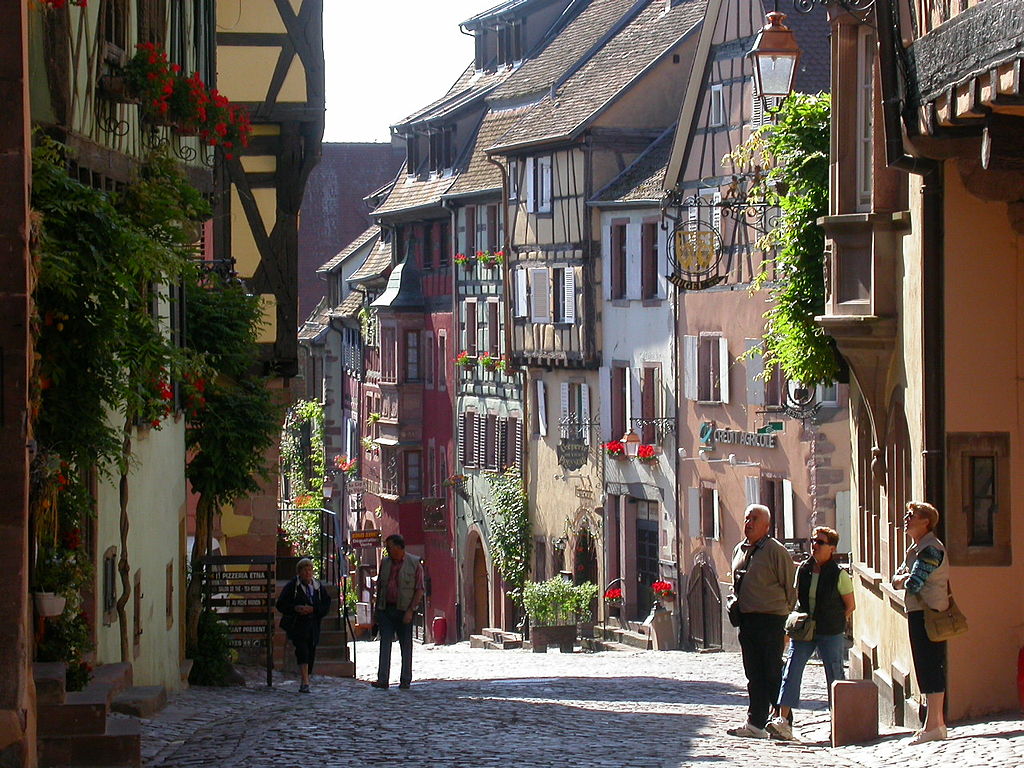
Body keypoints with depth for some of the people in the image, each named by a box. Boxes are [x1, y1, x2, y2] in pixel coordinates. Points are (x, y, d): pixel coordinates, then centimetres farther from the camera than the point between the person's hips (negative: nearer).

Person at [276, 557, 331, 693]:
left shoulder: (319, 588, 11)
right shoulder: (291, 586, 1)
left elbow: (326, 606, 7)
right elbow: (281, 604, -1)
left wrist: (312, 609, -11)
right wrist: (295, 608, -17)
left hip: (313, 625, 4)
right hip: (296, 625, -4)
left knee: (311, 653, 6)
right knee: (302, 650, -20)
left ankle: (305, 682, 20)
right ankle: (305, 682, -27)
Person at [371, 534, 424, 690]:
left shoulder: (414, 563, -3)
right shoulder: (385, 562, 11)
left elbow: (419, 590, -5)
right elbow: (379, 586, 16)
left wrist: (411, 610, -14)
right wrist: (376, 610, 11)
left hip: (404, 611, -4)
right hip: (386, 609, 4)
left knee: (406, 646, 4)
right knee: (385, 644, -5)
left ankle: (405, 680, 11)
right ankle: (383, 680, -9)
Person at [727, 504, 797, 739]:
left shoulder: (776, 551, -8)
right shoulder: (739, 550, 16)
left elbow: (791, 587, -6)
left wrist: (787, 617, -6)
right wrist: (735, 606, 13)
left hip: (770, 620, -7)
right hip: (746, 620, 7)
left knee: (772, 673, -5)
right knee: (754, 674, 8)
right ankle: (755, 723, 10)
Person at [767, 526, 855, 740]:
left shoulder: (839, 575, -5)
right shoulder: (803, 570, 7)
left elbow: (850, 606, 1)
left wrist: (835, 623, -4)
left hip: (831, 633, -3)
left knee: (834, 675, 4)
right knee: (792, 669, -10)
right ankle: (782, 719, -18)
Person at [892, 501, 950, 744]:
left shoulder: (930, 549, -14)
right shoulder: (915, 548, 19)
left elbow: (913, 584, -21)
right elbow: (897, 580, 16)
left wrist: (904, 580, 1)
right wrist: (904, 578, -6)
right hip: (918, 613, 10)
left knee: (930, 668, -11)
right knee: (927, 669, 12)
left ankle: (933, 726, -13)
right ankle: (938, 723, 17)